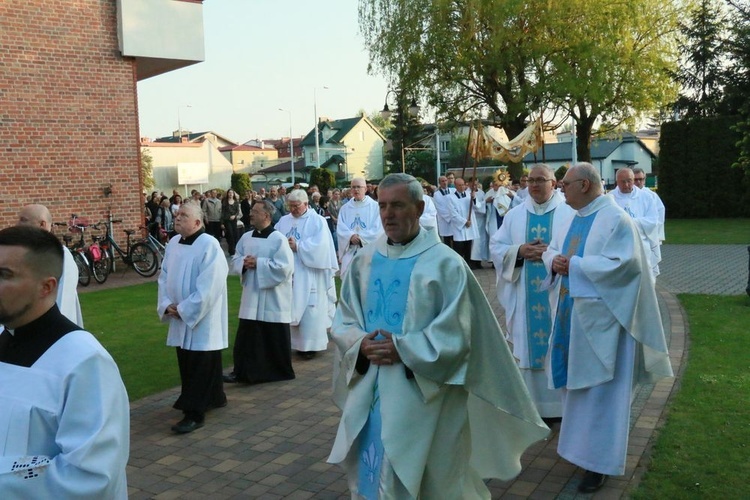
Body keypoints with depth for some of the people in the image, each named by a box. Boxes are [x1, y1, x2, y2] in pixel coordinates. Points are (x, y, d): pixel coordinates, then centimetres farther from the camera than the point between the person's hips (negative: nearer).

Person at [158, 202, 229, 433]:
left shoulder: (209, 246, -17)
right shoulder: (173, 243, 7)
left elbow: (208, 287, -21)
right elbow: (164, 276, 11)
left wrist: (183, 309, -18)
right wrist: (167, 305, -4)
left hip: (202, 319, -8)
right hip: (180, 318, 8)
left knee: (200, 367, -2)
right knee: (187, 363, 16)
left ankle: (194, 413, 5)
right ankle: (214, 397, 33)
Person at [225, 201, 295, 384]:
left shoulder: (278, 239, -12)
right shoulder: (246, 237, 7)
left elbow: (284, 267, -19)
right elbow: (235, 260, 12)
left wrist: (258, 263, -19)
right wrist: (244, 262, -10)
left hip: (272, 299, -5)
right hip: (251, 296, 6)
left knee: (274, 338, 5)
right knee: (247, 335, 8)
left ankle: (280, 370, 21)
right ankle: (243, 371, 18)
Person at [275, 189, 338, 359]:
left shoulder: (317, 221, -3)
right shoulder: (283, 221, 12)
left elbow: (320, 245, -15)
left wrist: (297, 246, -16)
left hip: (309, 275, -5)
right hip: (288, 273, 5)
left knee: (310, 310, -1)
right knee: (290, 308, 8)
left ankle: (311, 344, 9)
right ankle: (295, 342, 19)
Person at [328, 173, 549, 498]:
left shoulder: (444, 263, -10)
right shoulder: (364, 261, 5)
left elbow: (455, 332, -14)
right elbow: (343, 319, 8)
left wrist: (402, 349, -20)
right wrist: (361, 344, -12)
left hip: (422, 392, -4)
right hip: (369, 389, 5)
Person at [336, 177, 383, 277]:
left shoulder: (375, 206, 0)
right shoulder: (344, 208, 11)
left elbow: (378, 229, -6)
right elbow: (340, 229, 3)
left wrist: (360, 237, -12)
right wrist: (351, 236, -16)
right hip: (350, 253, 3)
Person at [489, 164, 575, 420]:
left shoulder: (569, 212, 0)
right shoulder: (514, 215, 9)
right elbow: (496, 247, 6)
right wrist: (519, 251, -12)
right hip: (526, 297, 3)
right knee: (529, 346, 6)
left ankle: (563, 403, 16)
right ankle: (532, 403, 19)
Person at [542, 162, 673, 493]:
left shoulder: (615, 219, -14)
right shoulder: (575, 219, 11)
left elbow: (624, 264, -24)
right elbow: (552, 250, 15)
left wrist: (575, 264, -22)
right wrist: (554, 260, -9)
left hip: (600, 318, -8)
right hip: (571, 314, 8)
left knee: (599, 388, 0)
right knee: (578, 383, 16)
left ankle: (599, 460, 11)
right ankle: (584, 443, 33)